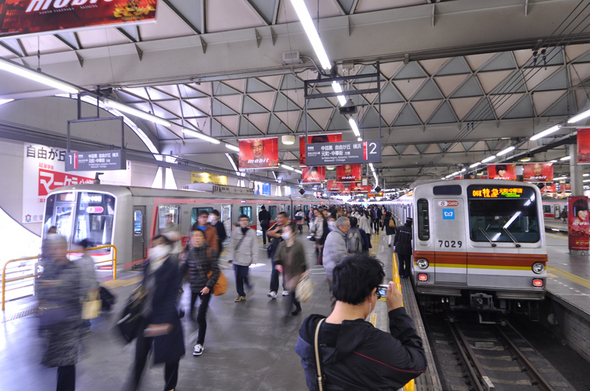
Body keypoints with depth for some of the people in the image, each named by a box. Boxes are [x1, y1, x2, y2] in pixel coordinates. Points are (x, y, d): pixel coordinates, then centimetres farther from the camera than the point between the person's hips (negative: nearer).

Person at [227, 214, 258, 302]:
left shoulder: (252, 232, -2)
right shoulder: (236, 231, 0)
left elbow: (254, 247, 2)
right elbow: (231, 245, 1)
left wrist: (254, 259, 1)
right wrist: (230, 257, -5)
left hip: (246, 259, -2)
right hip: (236, 259, 2)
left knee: (243, 276, -3)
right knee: (238, 277, 4)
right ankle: (241, 294, 18)